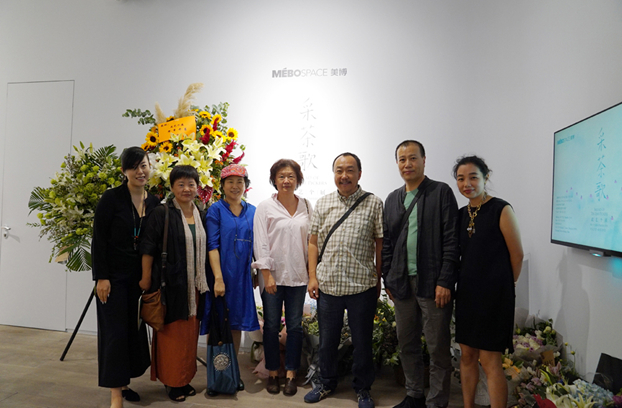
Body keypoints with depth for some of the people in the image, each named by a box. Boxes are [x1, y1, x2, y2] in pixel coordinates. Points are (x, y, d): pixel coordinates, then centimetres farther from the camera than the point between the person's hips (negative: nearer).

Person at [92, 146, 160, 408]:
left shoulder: (154, 203, 4)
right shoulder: (112, 198, -9)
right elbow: (98, 239, -10)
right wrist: (101, 277, -14)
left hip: (140, 277, 5)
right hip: (114, 276, -5)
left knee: (135, 329, 11)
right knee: (115, 331, -1)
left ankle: (123, 382, 27)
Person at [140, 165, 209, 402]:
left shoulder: (201, 215, 9)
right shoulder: (162, 213, -8)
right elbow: (148, 248, -8)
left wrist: (211, 280, 11)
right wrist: (146, 278, -10)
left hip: (194, 285, 5)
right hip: (170, 283, -5)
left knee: (189, 333, 13)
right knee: (171, 333, 4)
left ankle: (184, 378, 28)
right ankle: (171, 381, 20)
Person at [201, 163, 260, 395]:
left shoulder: (252, 212, 8)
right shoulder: (216, 210, -4)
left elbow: (256, 245, 12)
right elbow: (212, 245, -10)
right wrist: (218, 278, -17)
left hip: (242, 276, 4)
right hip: (220, 275, -4)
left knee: (237, 323, 13)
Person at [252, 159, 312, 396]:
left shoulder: (306, 207, 5)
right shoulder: (265, 208, -2)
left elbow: (311, 240, 9)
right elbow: (261, 243, -5)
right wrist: (267, 275, -11)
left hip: (298, 274, 2)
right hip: (273, 275, -2)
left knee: (295, 325, 8)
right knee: (272, 325, 8)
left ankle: (291, 374, 22)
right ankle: (273, 374, 24)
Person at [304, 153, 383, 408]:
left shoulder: (374, 204, -1)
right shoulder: (323, 204, 6)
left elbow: (380, 244, 1)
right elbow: (313, 242, 8)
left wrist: (378, 280, -1)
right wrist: (312, 277, 2)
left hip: (362, 286, -2)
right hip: (327, 284, 3)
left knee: (362, 341, 11)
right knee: (327, 339, 16)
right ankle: (326, 383, 37)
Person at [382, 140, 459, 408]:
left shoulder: (441, 192, -3)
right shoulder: (392, 199, 12)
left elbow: (451, 240, -9)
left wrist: (444, 282, -14)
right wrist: (388, 280, 9)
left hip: (433, 284, -5)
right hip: (402, 284, 5)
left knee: (438, 348, 4)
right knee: (407, 344, 15)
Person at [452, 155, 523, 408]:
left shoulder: (501, 210, -11)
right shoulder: (462, 214, 7)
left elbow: (517, 255, -6)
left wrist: (504, 286, 5)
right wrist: (465, 283, 12)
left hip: (493, 294, -6)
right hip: (467, 293, 6)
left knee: (489, 361, -1)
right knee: (467, 355, 13)